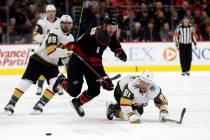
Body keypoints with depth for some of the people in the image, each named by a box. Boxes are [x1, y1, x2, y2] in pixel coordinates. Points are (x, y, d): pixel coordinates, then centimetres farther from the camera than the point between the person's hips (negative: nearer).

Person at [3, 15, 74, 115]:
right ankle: (11, 104, -5)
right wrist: (64, 52, -42)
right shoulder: (55, 33, -18)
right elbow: (50, 49, -34)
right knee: (26, 81, -12)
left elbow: (65, 59, 13)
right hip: (38, 60, -6)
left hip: (52, 65, 6)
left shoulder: (70, 39, 5)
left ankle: (39, 106, -11)